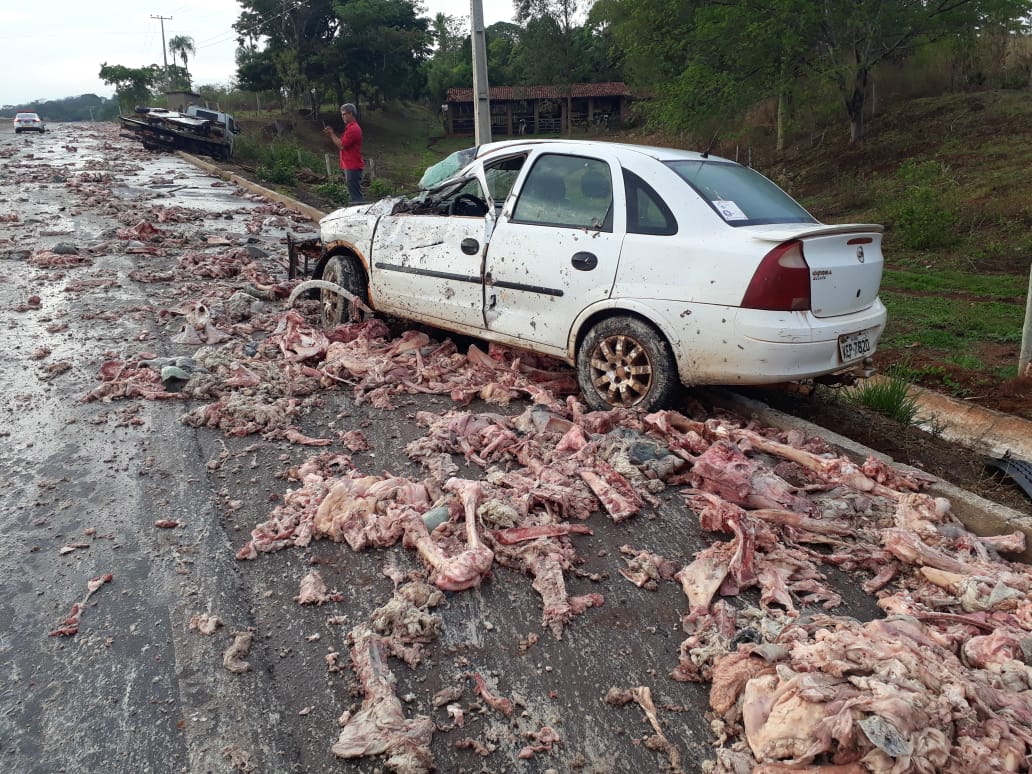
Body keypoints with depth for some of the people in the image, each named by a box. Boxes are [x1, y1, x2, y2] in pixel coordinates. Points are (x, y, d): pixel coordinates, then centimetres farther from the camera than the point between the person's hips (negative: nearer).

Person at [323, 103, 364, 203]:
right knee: (353, 192, 14)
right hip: (350, 165, 11)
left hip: (353, 166, -11)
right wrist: (331, 134, 7)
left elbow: (342, 145, -17)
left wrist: (332, 134, -6)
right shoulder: (350, 127, 17)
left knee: (355, 193, -9)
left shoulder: (353, 129, -17)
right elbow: (342, 142, 19)